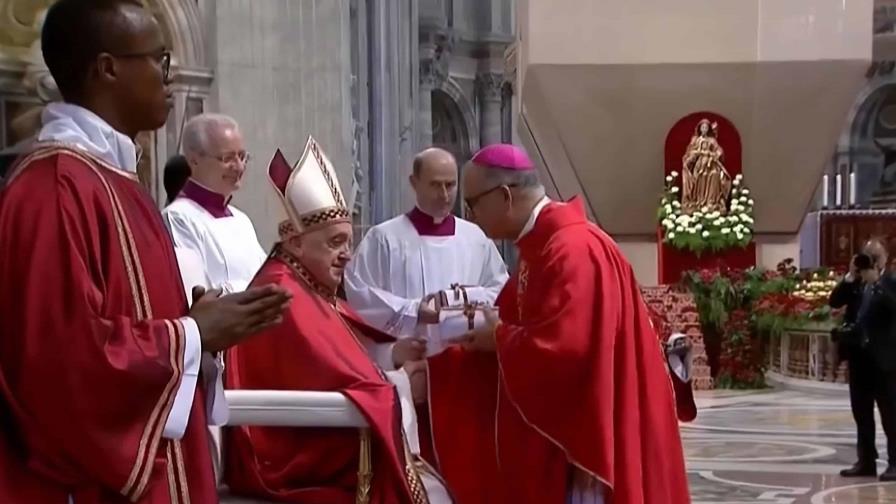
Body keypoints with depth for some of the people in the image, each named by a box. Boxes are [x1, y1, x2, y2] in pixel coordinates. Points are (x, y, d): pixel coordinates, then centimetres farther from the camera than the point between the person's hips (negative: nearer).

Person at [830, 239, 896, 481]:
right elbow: (834, 301, 0)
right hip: (858, 354, 6)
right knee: (861, 412, 9)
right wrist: (850, 277, -9)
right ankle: (866, 461, 16)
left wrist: (875, 282, -23)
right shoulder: (854, 284, 12)